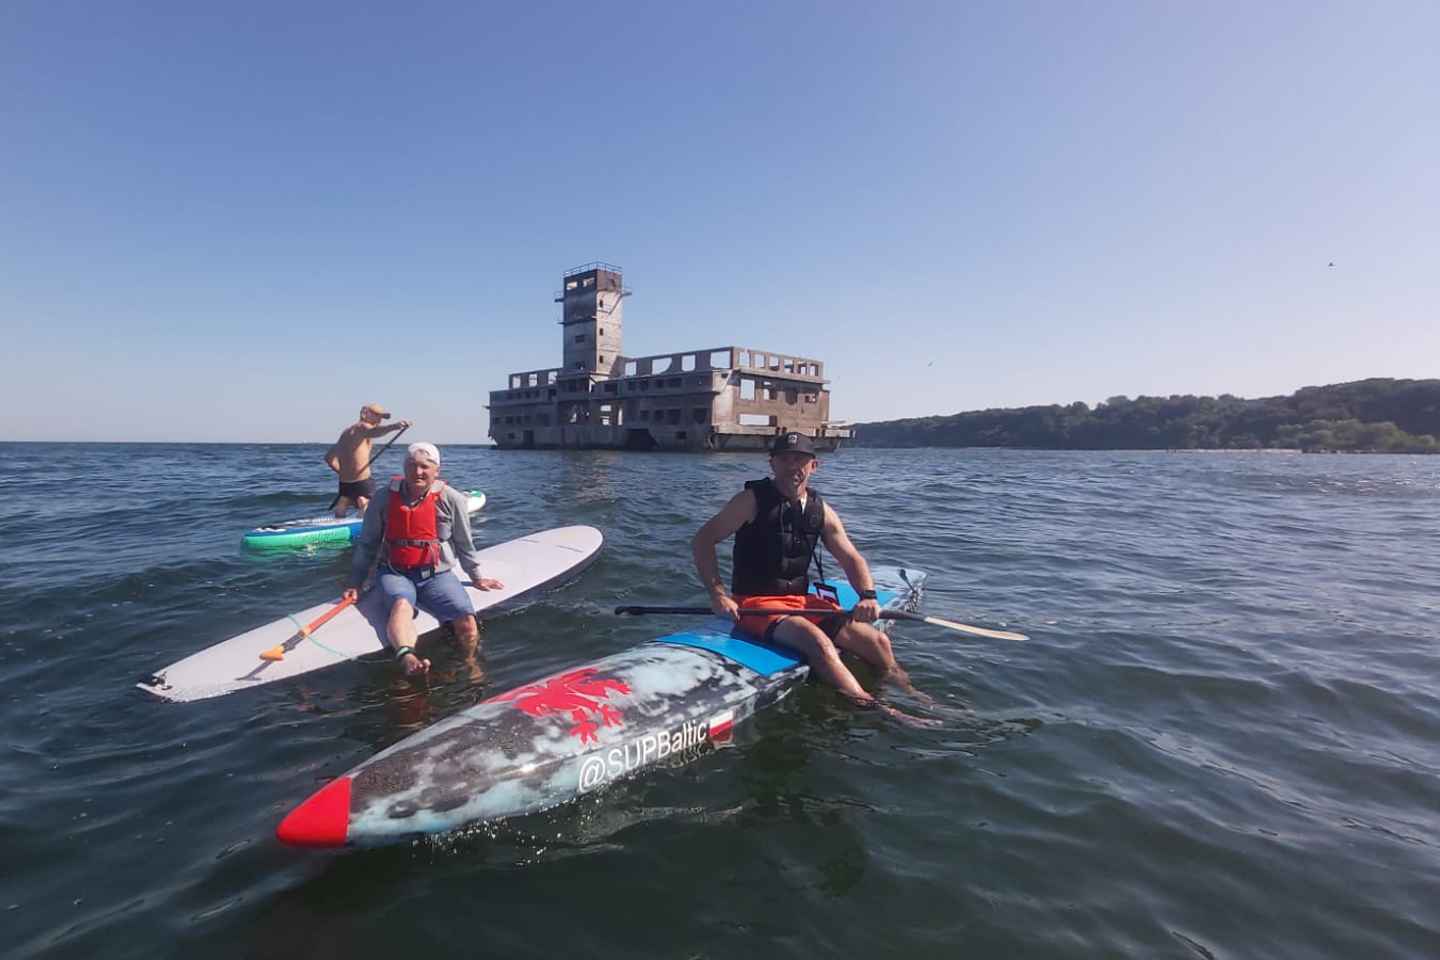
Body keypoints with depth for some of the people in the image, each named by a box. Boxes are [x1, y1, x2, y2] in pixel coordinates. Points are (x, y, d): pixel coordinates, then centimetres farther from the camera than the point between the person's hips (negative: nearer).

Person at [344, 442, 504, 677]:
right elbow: (367, 544, 10)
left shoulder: (451, 499, -1)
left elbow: (464, 544, 10)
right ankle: (407, 658, -61)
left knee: (467, 622, -23)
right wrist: (355, 582, 10)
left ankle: (470, 664, 0)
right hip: (394, 574, 0)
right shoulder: (386, 497, 1)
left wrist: (476, 577, 17)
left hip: (436, 576, 1)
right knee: (402, 604, -36)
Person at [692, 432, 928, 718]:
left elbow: (851, 557, 10)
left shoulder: (821, 511, 8)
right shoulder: (753, 500, -7)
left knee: (877, 641, -2)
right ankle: (873, 709, -27)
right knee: (818, 641, -32)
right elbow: (702, 540, -9)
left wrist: (868, 596, -10)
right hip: (756, 604, -6)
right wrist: (717, 595, -20)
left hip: (802, 602, 6)